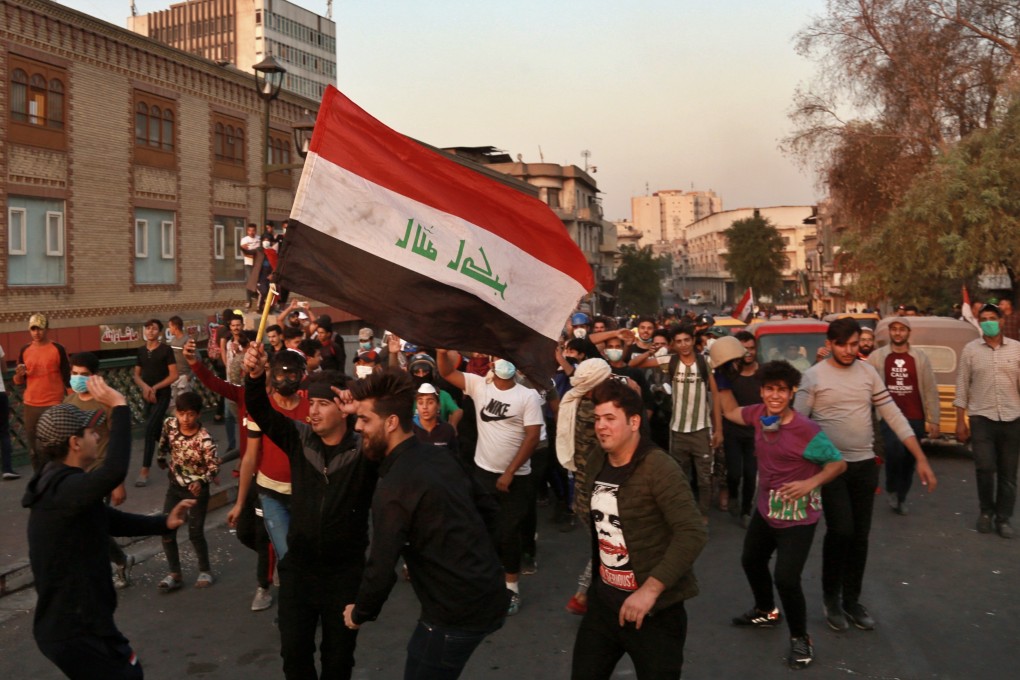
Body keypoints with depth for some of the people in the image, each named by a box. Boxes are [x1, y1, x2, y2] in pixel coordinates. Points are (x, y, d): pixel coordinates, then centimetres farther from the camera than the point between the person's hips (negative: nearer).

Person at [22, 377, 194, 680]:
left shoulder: (59, 484, 7)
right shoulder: (64, 489, -27)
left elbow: (111, 520, 16)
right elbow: (114, 471, -48)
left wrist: (164, 522, 5)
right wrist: (119, 407, -39)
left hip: (70, 622, 10)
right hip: (76, 631, -10)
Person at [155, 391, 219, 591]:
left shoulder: (204, 439, -27)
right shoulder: (170, 424, -12)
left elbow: (214, 466, -21)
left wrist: (201, 482, -37)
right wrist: (161, 459, 21)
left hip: (196, 489, -5)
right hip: (175, 486, 5)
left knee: (195, 533, 2)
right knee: (166, 529, 3)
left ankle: (205, 571, 24)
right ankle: (174, 574, 15)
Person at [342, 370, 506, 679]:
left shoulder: (393, 489, -21)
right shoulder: (441, 456, 3)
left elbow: (382, 570, -20)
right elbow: (488, 506, 13)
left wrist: (359, 613, -2)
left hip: (457, 613, -8)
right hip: (489, 595, 8)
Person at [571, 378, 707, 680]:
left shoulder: (659, 469, -19)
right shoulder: (596, 461, 3)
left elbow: (693, 534, -26)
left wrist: (650, 589, -29)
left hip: (655, 606, -6)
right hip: (603, 598, 7)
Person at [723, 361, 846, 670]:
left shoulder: (806, 430, -25)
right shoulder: (759, 414, -7)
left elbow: (839, 463, -18)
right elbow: (730, 411, 12)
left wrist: (810, 483, -32)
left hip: (797, 515, -7)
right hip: (765, 508, 7)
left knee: (786, 578, -13)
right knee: (751, 561, 23)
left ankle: (800, 638, 13)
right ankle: (766, 611, 50)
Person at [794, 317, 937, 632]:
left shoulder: (869, 373, 4)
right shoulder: (813, 376, -8)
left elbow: (894, 417, 5)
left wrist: (921, 459, 1)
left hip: (865, 466, 4)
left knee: (860, 536, 9)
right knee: (840, 530, -12)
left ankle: (852, 600, 25)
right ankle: (831, 597, 11)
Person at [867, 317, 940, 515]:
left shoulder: (920, 358, 4)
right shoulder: (877, 357, 1)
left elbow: (930, 390, 6)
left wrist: (934, 420, 3)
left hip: (915, 418, 2)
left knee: (909, 459, 8)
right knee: (895, 451, -21)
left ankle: (901, 497, 28)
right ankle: (891, 489, 5)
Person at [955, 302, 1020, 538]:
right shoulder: (970, 349, 1)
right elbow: (962, 387, 3)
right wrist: (960, 421, 1)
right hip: (982, 418, -1)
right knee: (985, 468, -11)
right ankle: (986, 511, 14)